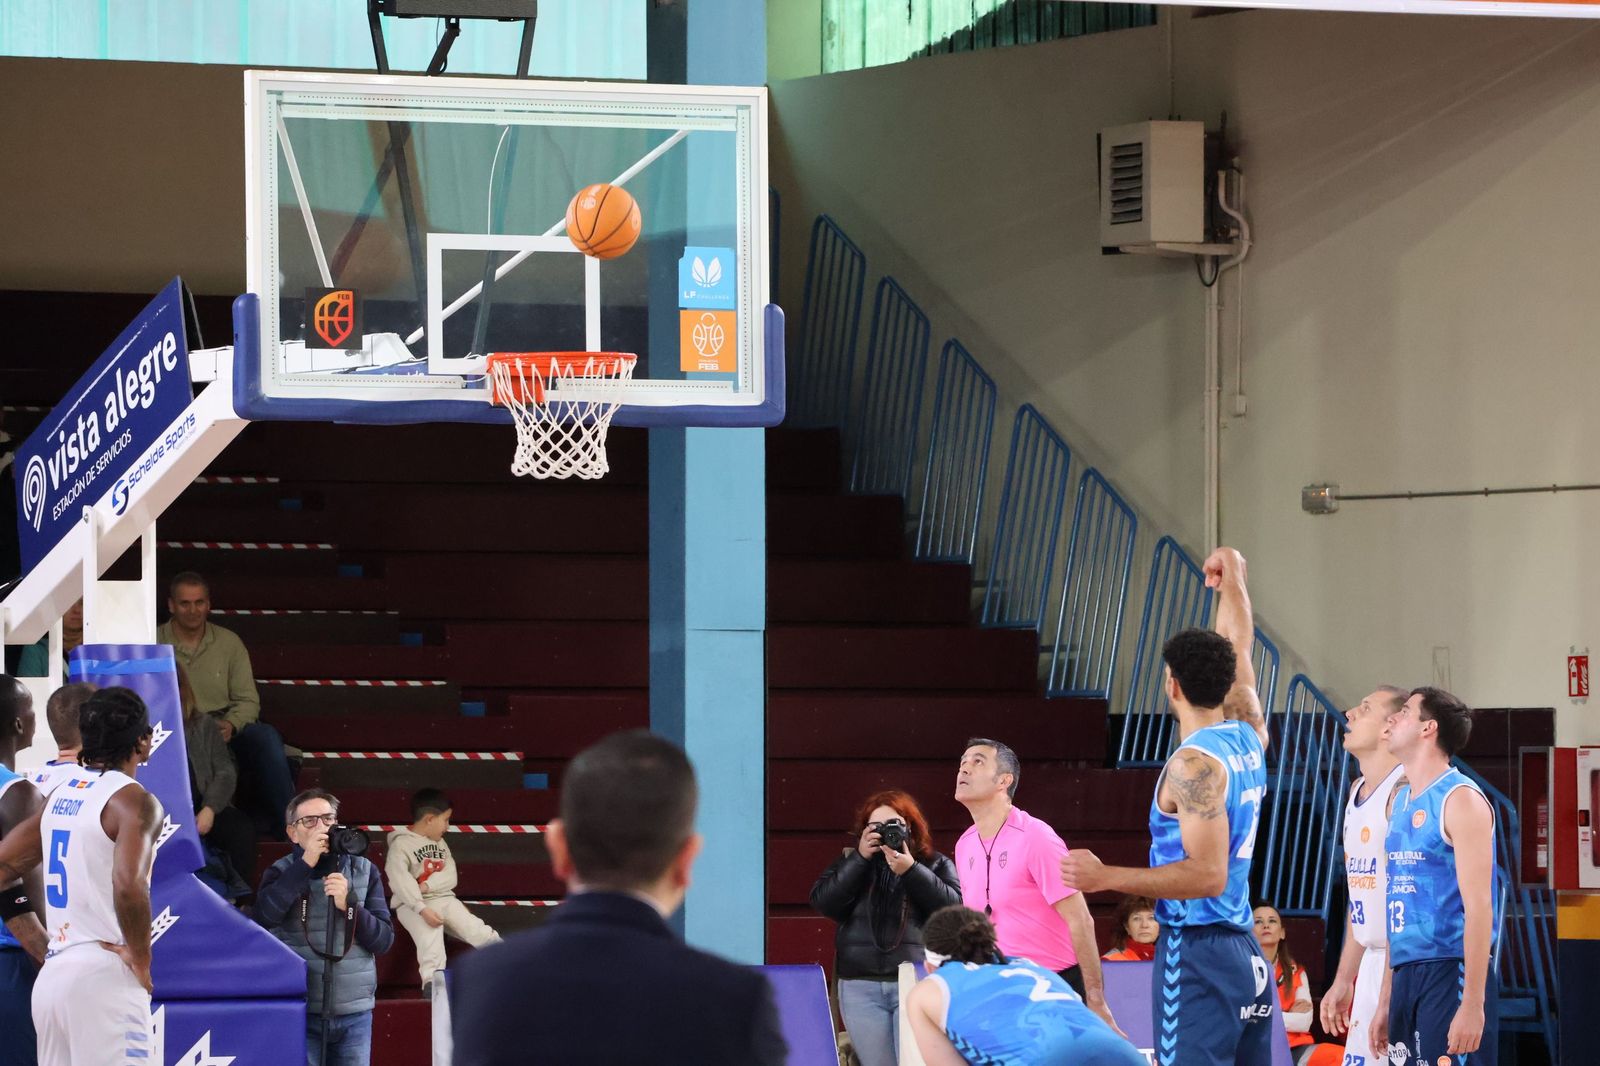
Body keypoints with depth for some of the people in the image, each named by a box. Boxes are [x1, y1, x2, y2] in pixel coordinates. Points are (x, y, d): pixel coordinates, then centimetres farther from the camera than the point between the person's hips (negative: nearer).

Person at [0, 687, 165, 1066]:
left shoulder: (61, 794, 14)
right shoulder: (133, 800, -10)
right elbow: (129, 884, -25)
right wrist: (141, 959, -12)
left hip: (52, 974, 8)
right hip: (105, 977, -8)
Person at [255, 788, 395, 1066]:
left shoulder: (364, 871, 6)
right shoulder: (282, 873, 2)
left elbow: (384, 939, 2)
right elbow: (265, 916, -18)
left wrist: (349, 905, -14)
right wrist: (306, 864, -19)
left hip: (354, 1013, 2)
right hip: (298, 1012, -2)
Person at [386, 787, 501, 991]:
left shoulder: (440, 843, 16)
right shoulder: (401, 844, -7)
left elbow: (450, 876, 6)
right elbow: (401, 882, -19)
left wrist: (427, 886, -14)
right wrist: (422, 909, -30)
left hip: (443, 899, 6)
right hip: (412, 905, -6)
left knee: (474, 928, -14)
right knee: (430, 931, -34)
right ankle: (432, 980, -46)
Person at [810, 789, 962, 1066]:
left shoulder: (936, 865, 11)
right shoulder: (851, 864, 17)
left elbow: (954, 908, -5)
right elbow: (823, 903, 1)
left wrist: (910, 870, -13)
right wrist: (860, 858, -6)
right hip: (861, 987, 2)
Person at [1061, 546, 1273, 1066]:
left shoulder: (1193, 764, -14)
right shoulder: (1249, 738, 9)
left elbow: (1208, 875, -20)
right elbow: (1237, 650, 26)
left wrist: (1107, 877, -20)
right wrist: (1232, 579, 41)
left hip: (1197, 954, -9)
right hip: (1247, 956, 9)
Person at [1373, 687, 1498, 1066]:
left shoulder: (1459, 799, -8)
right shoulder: (1400, 801, 17)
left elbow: (1478, 907, -15)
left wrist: (1473, 1004, -22)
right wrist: (1386, 1002, 18)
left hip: (1449, 974, -8)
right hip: (1406, 975, 8)